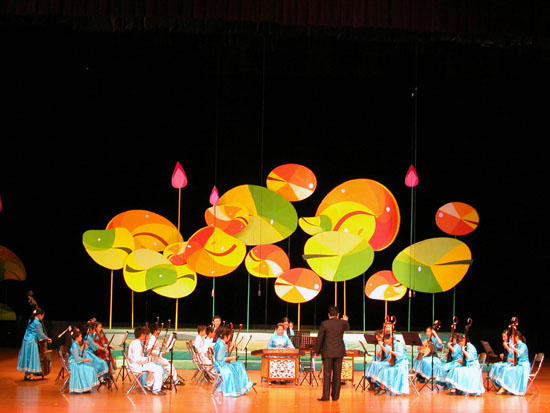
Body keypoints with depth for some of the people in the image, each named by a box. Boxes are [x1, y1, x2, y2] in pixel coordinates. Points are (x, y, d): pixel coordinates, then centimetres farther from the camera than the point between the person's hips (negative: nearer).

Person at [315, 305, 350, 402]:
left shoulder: (324, 324, -7)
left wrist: (317, 351, 6)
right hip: (339, 352, 2)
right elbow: (347, 327, 25)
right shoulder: (343, 323, 0)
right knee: (337, 374, 8)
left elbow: (319, 339, -5)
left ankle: (326, 396, -5)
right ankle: (335, 396, 12)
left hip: (328, 352, -2)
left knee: (327, 374, -1)